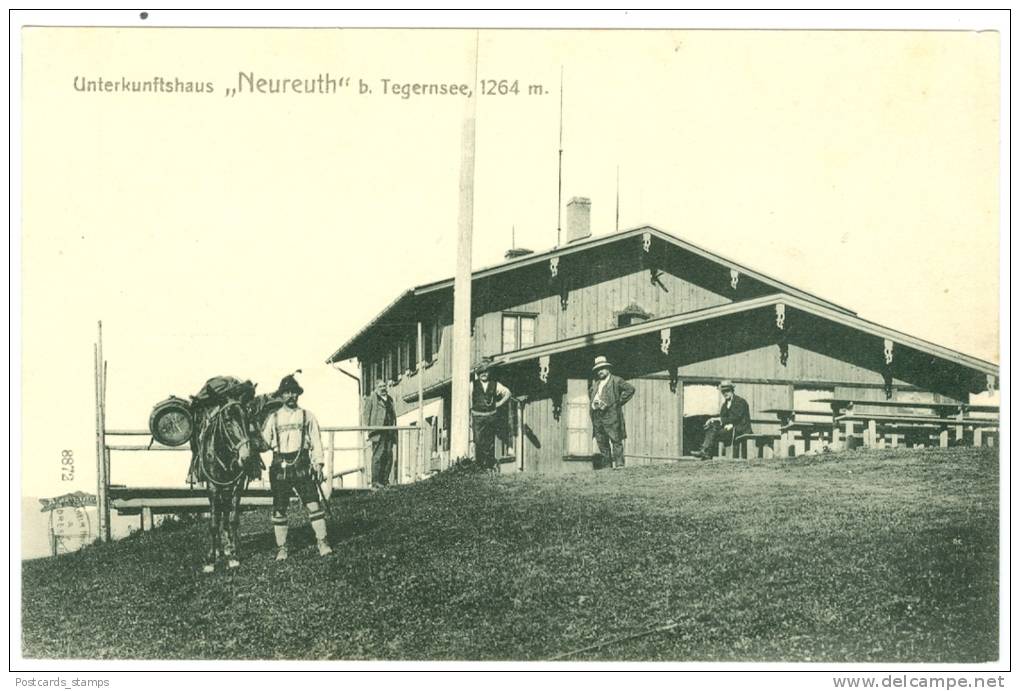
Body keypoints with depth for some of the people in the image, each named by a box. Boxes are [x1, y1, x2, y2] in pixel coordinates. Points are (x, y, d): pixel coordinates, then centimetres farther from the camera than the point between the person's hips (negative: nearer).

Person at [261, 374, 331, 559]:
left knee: (313, 503, -9)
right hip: (280, 467, 1)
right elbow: (264, 441, 11)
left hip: (301, 467, -1)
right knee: (279, 508, 4)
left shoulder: (307, 416, 9)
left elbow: (316, 442, 7)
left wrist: (318, 464, 0)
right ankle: (281, 548, 12)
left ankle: (322, 543, -3)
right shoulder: (273, 418, 11)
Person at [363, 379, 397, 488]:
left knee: (389, 456, 3)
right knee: (378, 456, -11)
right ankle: (375, 481, -10)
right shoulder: (371, 398, 3)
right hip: (378, 432, -6)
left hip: (389, 433, 6)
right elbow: (366, 415, -1)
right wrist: (370, 429, -9)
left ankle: (385, 480, 10)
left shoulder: (389, 399, 22)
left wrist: (394, 431, 18)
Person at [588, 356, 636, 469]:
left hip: (610, 414, -7)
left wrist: (619, 402, -8)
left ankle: (619, 464, -9)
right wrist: (592, 403, 20)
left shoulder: (616, 380, 1)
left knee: (616, 440, -8)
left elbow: (630, 389, -7)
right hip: (597, 416, 7)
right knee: (601, 442, 6)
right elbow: (590, 392, 38)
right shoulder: (595, 383, 20)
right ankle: (606, 464, 11)